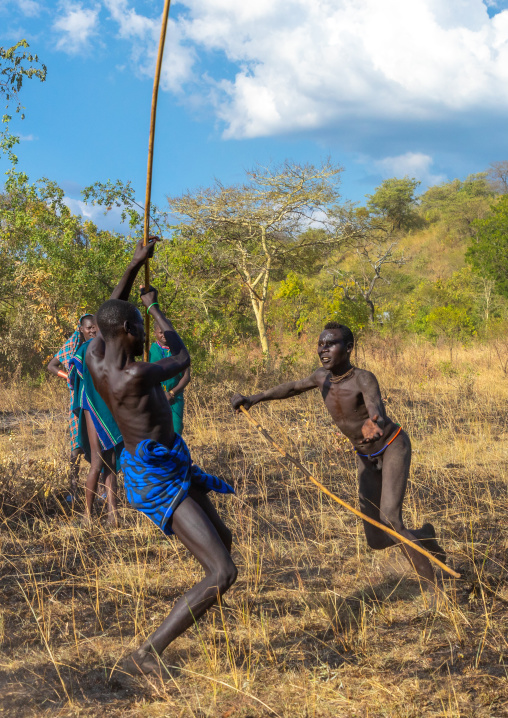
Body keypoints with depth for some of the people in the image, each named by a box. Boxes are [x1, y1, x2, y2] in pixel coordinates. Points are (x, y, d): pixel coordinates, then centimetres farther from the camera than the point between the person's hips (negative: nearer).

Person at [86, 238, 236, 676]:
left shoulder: (95, 360, -5)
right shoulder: (137, 375, -28)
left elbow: (107, 318, 19)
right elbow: (183, 359, -5)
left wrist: (135, 265, 17)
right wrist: (155, 308, 9)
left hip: (170, 467, 10)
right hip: (160, 483, -10)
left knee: (223, 540, 28)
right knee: (223, 574, -17)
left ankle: (203, 606, 53)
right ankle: (144, 657, -17)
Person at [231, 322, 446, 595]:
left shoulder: (365, 379, -29)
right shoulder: (323, 376, -9)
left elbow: (378, 412, -47)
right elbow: (294, 387, 11)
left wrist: (375, 426, -71)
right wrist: (253, 398, 2)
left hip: (394, 447, -6)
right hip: (366, 457, 6)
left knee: (389, 518, -28)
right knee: (377, 541, 1)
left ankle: (434, 591, -14)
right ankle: (423, 535, 32)